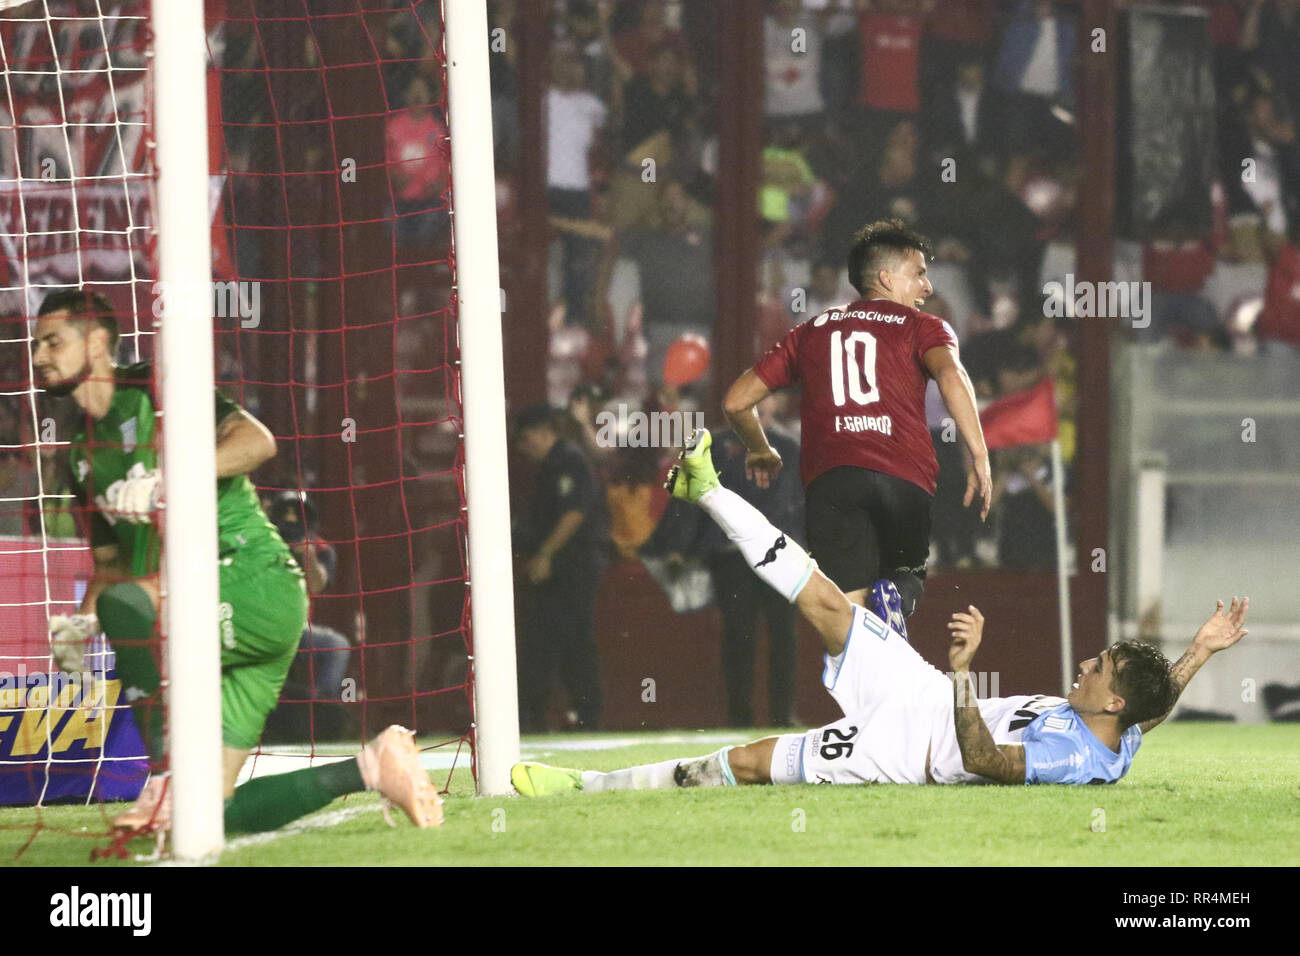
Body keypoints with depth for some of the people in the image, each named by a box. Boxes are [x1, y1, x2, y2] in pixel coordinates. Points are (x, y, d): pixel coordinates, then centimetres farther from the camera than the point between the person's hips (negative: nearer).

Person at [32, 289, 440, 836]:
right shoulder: (85, 456, 19)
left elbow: (256, 441, -19)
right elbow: (109, 564, 25)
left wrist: (166, 482, -31)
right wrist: (80, 626, 5)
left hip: (260, 585, -8)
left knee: (125, 604, -33)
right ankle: (373, 767, 9)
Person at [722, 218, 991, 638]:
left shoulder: (811, 332, 26)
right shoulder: (921, 327, 16)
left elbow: (736, 401, 26)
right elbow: (950, 375, -8)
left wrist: (761, 452, 44)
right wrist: (978, 456, -11)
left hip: (829, 478, 1)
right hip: (905, 477, -1)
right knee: (906, 581, 22)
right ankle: (896, 595, -13)